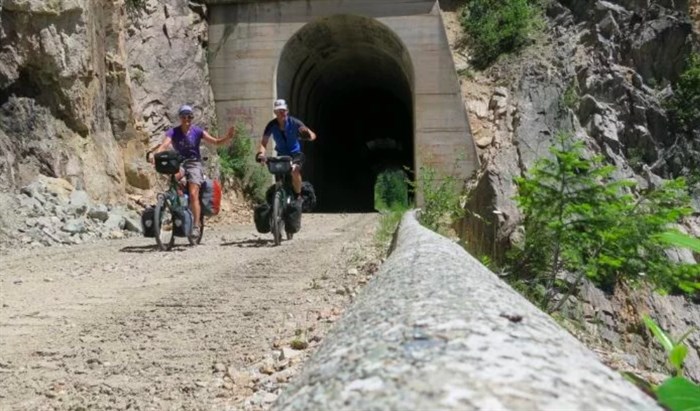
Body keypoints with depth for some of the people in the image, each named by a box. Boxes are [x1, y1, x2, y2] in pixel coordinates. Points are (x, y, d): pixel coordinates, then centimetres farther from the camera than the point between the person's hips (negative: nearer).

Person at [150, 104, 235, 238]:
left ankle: (196, 226, -13)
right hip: (179, 163, 1)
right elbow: (164, 144, -18)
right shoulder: (173, 132, -1)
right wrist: (154, 154, -38)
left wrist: (228, 138, -29)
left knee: (193, 194, -16)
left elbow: (215, 142, -10)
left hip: (194, 163, -1)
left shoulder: (197, 131, -2)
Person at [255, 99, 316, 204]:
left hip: (295, 154, -3)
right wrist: (261, 153, -38)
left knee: (294, 170, -32)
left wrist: (308, 135, -41)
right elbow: (264, 142, -16)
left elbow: (313, 135, -16)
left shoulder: (294, 122, -16)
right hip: (281, 155, 3)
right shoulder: (272, 125, -12)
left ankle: (298, 196, -14)